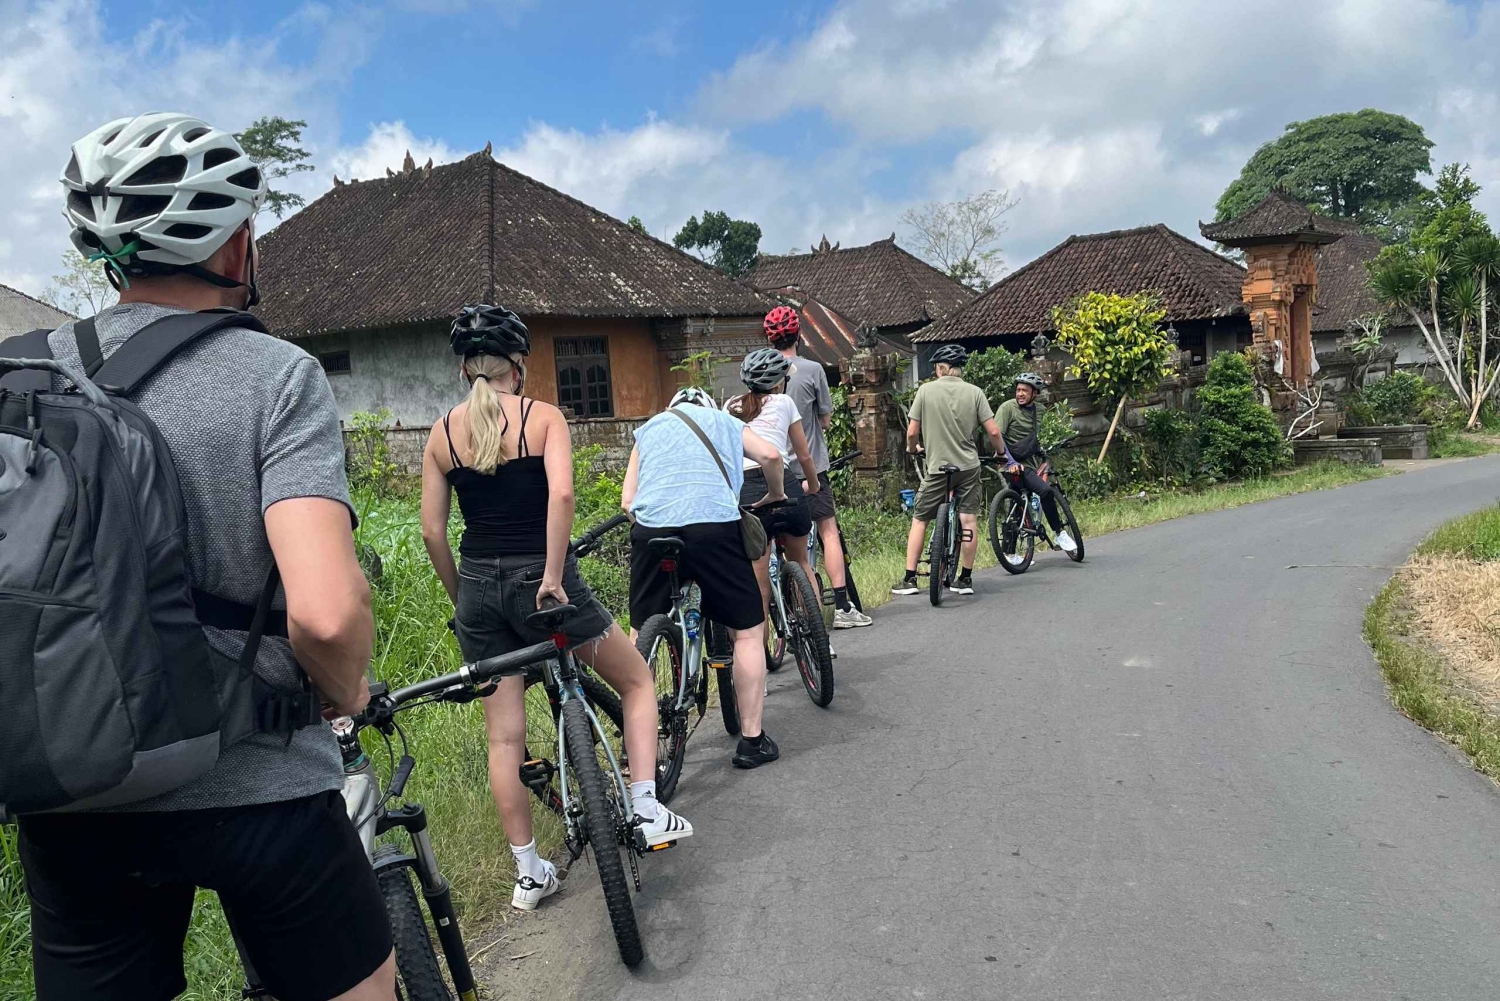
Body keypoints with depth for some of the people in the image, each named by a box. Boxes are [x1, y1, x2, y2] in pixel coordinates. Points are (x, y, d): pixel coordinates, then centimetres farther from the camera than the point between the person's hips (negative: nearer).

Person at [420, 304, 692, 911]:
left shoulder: (442, 433, 6)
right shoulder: (542, 416, -4)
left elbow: (432, 531, 4)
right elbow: (561, 494, -21)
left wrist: (463, 599, 15)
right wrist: (553, 576, -16)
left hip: (479, 587, 4)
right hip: (540, 579, -4)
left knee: (504, 736, 12)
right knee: (637, 680, 17)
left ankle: (529, 872, 20)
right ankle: (648, 811, 11)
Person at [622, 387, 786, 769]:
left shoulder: (649, 427, 29)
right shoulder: (725, 421, 27)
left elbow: (627, 500, 18)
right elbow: (770, 455, 8)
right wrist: (776, 495, 26)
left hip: (651, 526, 2)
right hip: (714, 524, -2)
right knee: (748, 631, 12)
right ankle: (752, 740, 13)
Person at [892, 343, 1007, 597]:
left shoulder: (926, 390, -5)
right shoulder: (974, 392, -1)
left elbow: (912, 432, -5)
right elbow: (993, 431, -4)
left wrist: (912, 448, 18)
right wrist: (1002, 452, 16)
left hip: (937, 467, -1)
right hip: (968, 466, 2)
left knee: (919, 520, 9)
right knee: (968, 520, 7)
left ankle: (909, 579, 8)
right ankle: (965, 579, 12)